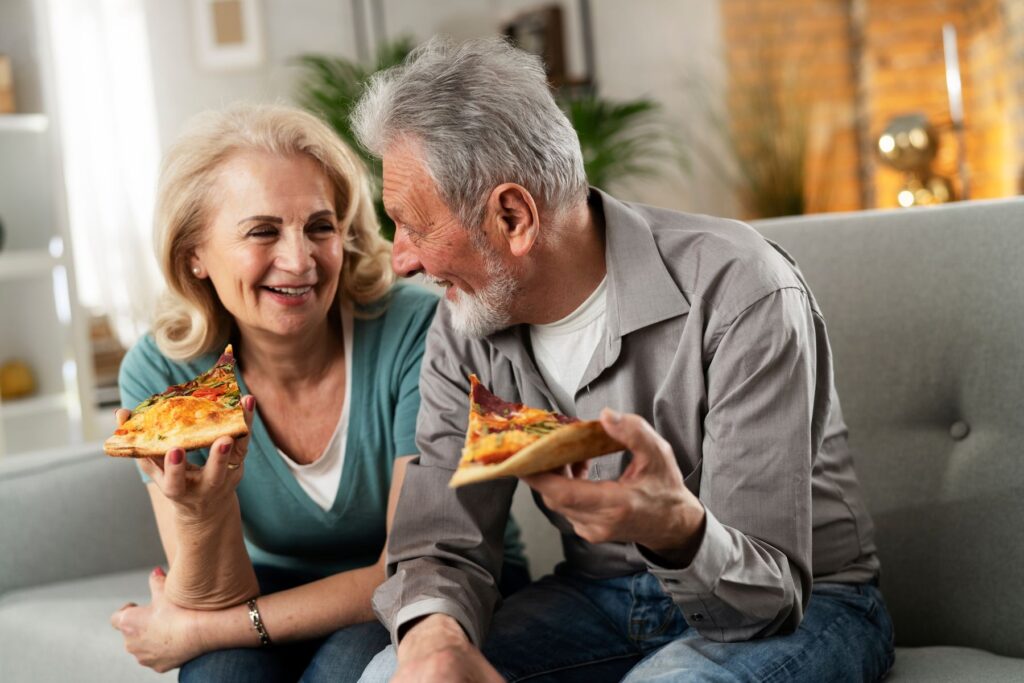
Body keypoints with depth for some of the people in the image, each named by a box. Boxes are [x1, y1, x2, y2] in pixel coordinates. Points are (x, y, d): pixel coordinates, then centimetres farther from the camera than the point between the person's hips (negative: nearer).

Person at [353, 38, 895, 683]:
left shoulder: (744, 295, -25)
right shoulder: (465, 331, -6)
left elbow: (767, 593, -26)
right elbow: (444, 547, -6)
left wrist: (675, 527, -49)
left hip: (803, 605, -3)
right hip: (603, 599, 4)